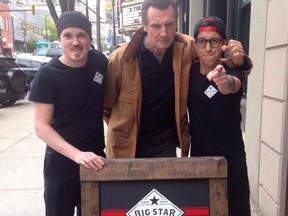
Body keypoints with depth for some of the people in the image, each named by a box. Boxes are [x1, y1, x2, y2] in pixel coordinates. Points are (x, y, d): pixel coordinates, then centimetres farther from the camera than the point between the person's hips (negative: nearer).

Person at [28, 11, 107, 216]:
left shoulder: (100, 62, -4)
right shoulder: (48, 74, -15)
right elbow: (41, 126, -16)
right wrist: (76, 154, -26)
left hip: (96, 158, 4)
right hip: (61, 162, -3)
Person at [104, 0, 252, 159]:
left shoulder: (187, 48, -12)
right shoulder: (122, 57, -18)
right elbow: (106, 105, -4)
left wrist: (235, 60, -15)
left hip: (166, 142, 1)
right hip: (127, 144, -1)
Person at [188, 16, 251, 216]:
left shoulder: (233, 71, -12)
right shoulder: (189, 72, -2)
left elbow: (233, 85, -35)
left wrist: (225, 81, -58)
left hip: (231, 158, -2)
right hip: (198, 157, 3)